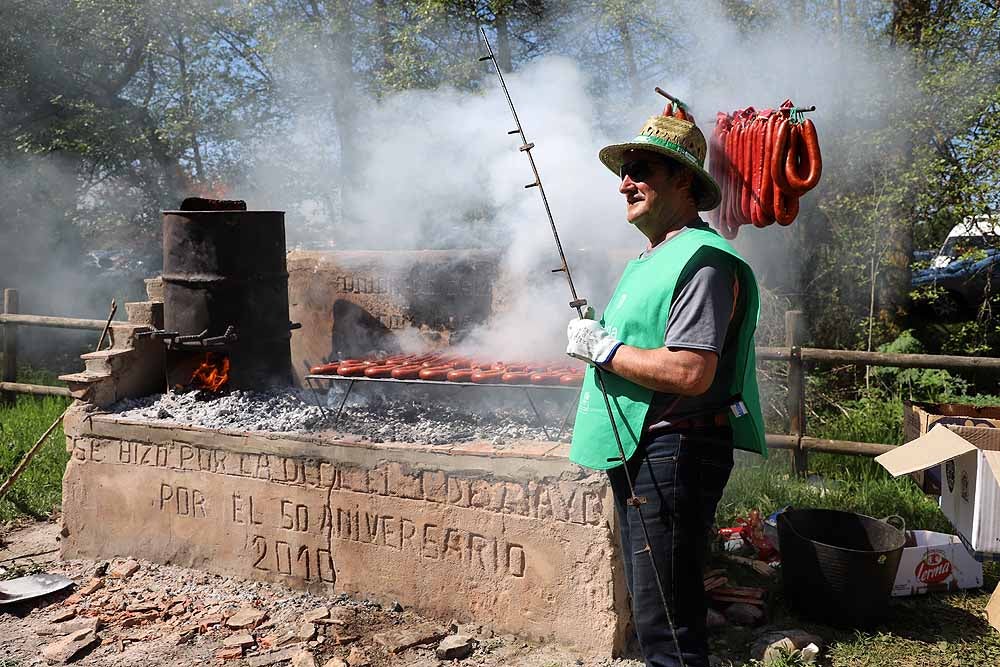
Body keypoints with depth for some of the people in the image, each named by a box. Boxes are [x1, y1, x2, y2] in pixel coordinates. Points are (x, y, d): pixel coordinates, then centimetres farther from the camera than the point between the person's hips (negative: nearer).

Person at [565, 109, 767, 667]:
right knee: (651, 606, 21)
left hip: (674, 454, -10)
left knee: (666, 620, -3)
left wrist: (601, 348, -17)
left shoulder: (703, 260, -16)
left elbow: (692, 373, -26)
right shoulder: (652, 257, 17)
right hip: (637, 453, 10)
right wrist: (600, 340, 8)